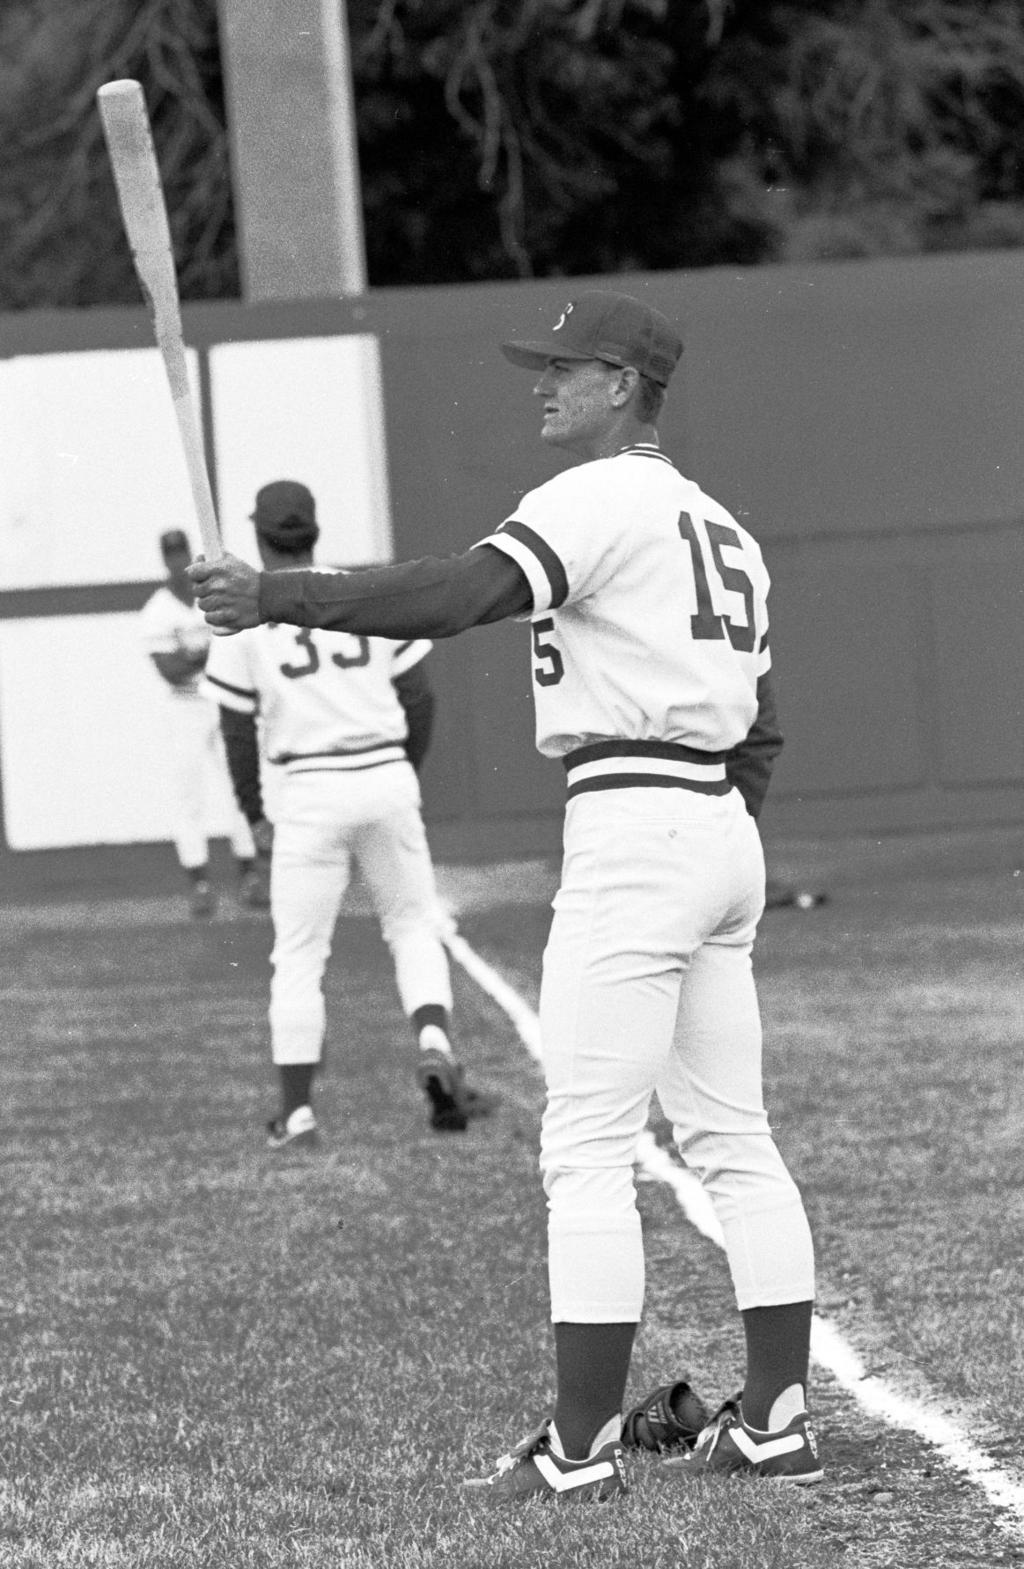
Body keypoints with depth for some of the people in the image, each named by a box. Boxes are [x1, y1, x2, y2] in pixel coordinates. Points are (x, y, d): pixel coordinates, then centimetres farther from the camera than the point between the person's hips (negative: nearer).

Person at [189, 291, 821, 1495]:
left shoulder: (600, 497, -9)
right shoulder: (721, 527, 20)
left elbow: (462, 593, -24)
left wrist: (277, 598, -27)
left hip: (633, 822, -10)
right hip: (725, 829, 10)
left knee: (585, 1149, -8)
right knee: (731, 1138, 12)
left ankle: (581, 1446, -10)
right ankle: (777, 1420, 12)